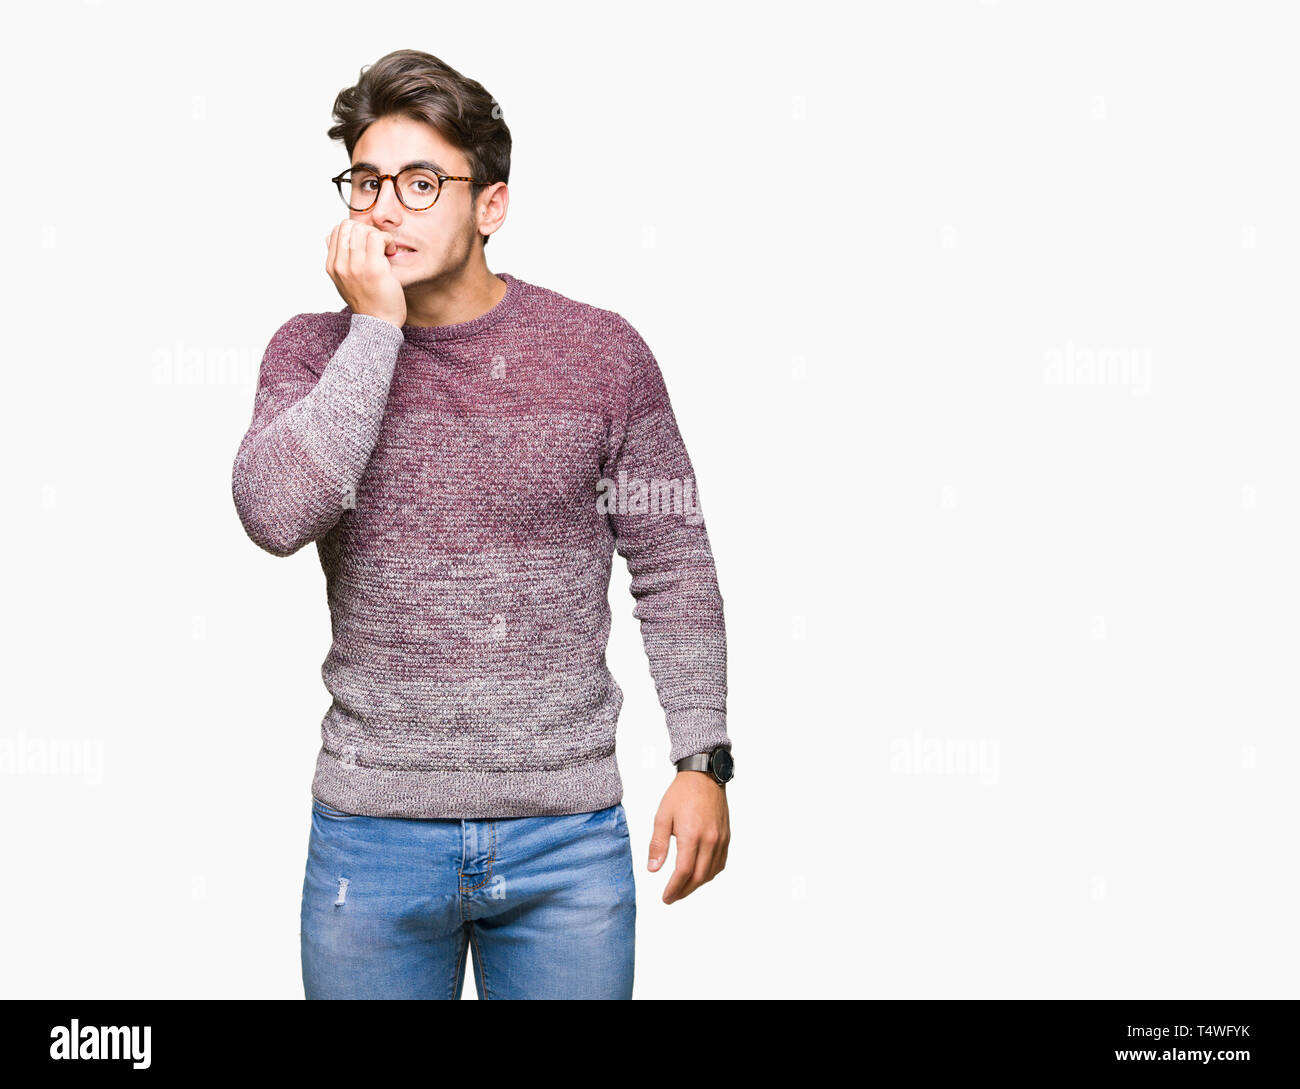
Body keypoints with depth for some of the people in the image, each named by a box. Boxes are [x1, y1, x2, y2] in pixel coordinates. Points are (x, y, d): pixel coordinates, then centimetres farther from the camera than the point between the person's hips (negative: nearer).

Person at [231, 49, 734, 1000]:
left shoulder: (603, 351, -3)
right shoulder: (316, 352, 0)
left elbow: (673, 569, 2)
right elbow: (275, 516, -18)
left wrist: (704, 760, -2)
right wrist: (376, 325, -16)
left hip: (569, 839, 0)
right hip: (371, 835, 1)